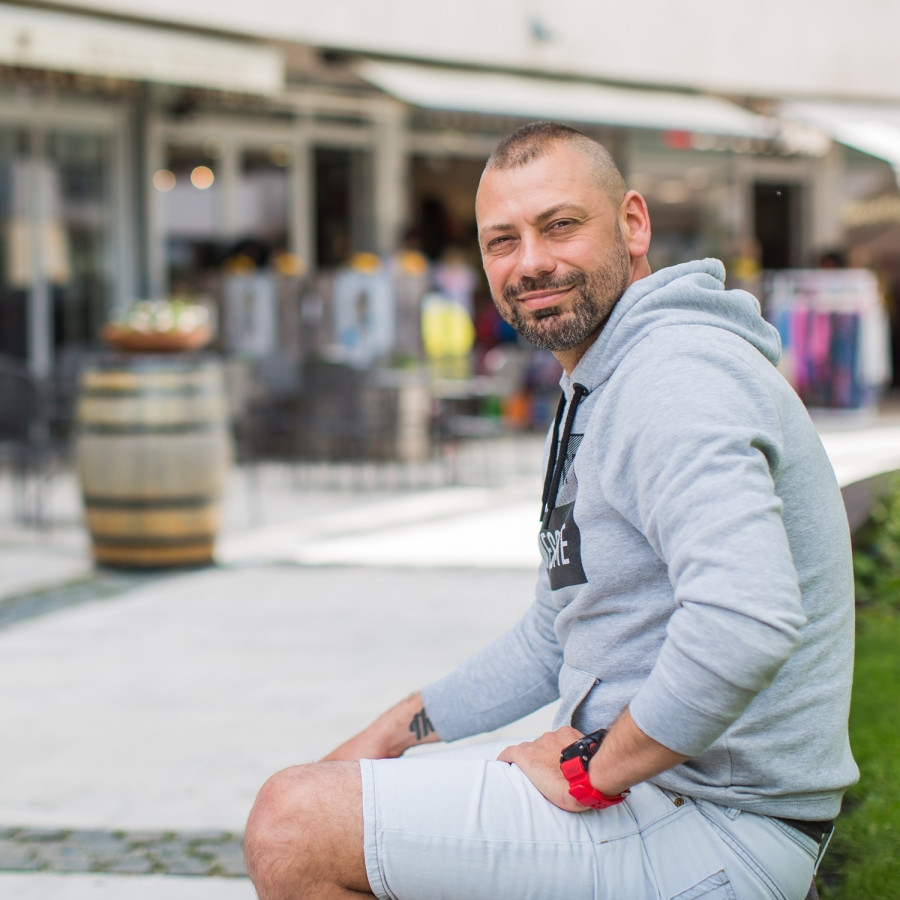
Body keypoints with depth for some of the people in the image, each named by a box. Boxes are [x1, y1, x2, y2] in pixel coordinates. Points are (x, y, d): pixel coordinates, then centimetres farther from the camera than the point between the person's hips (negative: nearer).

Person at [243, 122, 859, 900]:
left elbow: (746, 624, -36)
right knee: (335, 796, 21)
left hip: (714, 834, -11)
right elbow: (559, 635, 27)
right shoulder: (597, 393, 17)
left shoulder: (674, 377, -20)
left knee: (293, 825, -13)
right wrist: (398, 731, 22)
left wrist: (595, 768, -23)